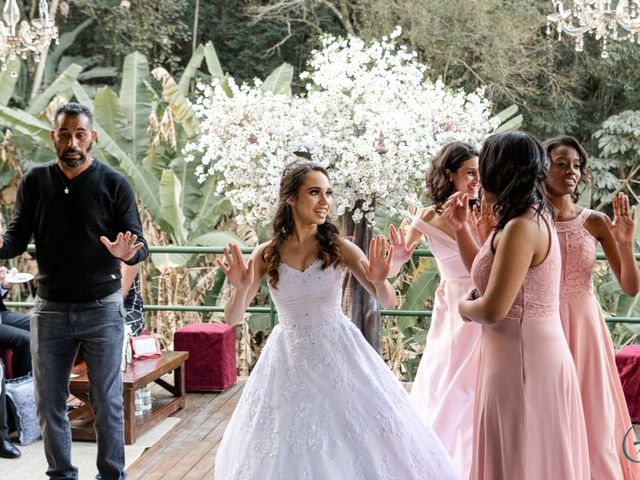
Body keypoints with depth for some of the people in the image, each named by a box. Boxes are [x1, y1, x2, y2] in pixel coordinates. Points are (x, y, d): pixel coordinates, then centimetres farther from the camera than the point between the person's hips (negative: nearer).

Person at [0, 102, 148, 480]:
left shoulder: (114, 184, -3)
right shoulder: (35, 182, 4)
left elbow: (140, 244, -5)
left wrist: (127, 252, -29)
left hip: (102, 309, -2)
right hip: (50, 309, 3)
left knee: (107, 403, 4)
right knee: (50, 403, 10)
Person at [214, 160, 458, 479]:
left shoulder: (339, 248, -8)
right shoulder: (266, 255, -6)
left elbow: (388, 302, -8)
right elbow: (232, 318, -4)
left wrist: (379, 281, -30)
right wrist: (241, 289, -25)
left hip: (338, 355, 0)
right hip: (289, 360, 1)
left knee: (356, 445, 5)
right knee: (287, 454, 9)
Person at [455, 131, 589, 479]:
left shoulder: (521, 227, -20)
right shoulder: (535, 218, 11)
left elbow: (493, 309, -23)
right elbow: (490, 278, 21)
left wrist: (463, 307, -2)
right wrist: (461, 228, 18)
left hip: (521, 362, -10)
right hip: (538, 356, 10)